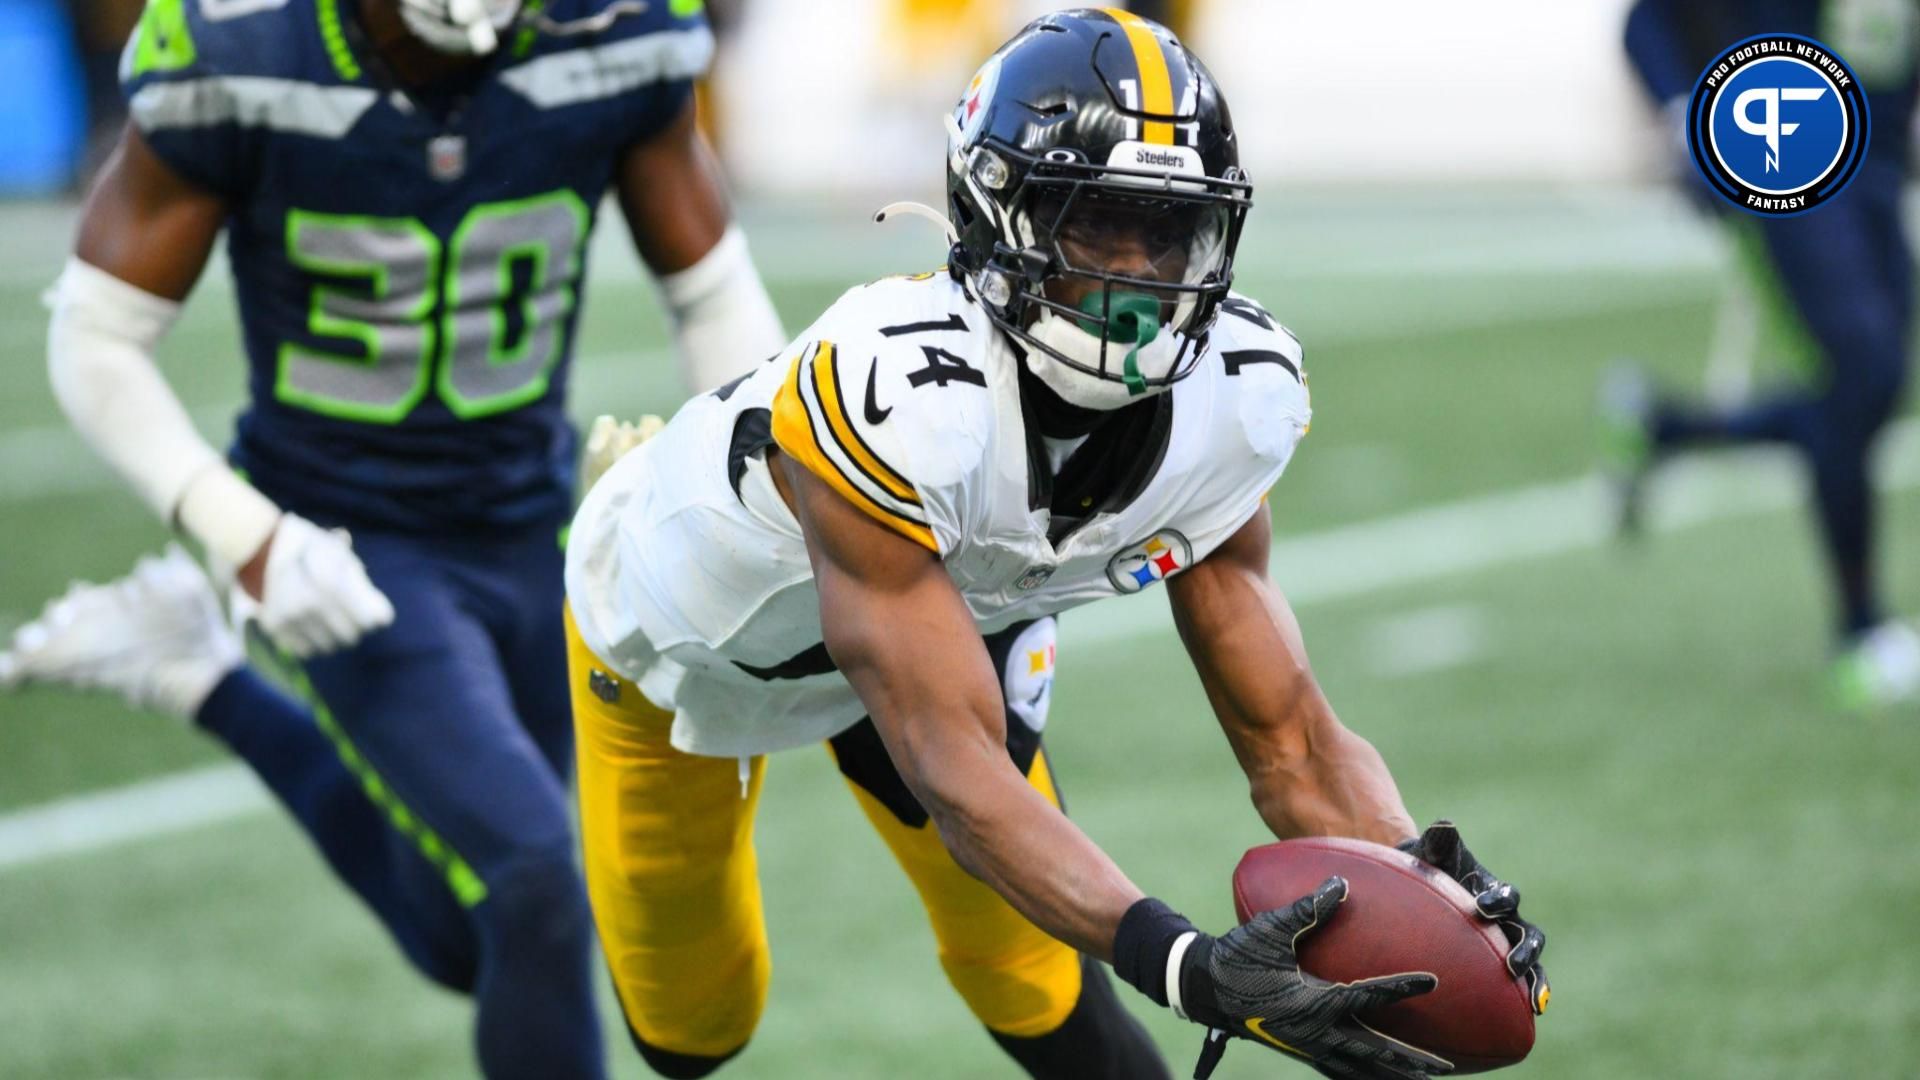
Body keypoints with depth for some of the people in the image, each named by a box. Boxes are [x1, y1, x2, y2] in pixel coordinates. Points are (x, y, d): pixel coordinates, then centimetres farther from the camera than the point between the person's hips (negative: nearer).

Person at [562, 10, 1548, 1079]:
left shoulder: (1238, 399, -29)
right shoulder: (897, 396, -49)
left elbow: (1286, 731, -22)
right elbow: (959, 779, -50)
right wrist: (1190, 966, -62)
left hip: (946, 609, 4)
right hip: (683, 633, -4)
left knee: (1031, 980, -8)